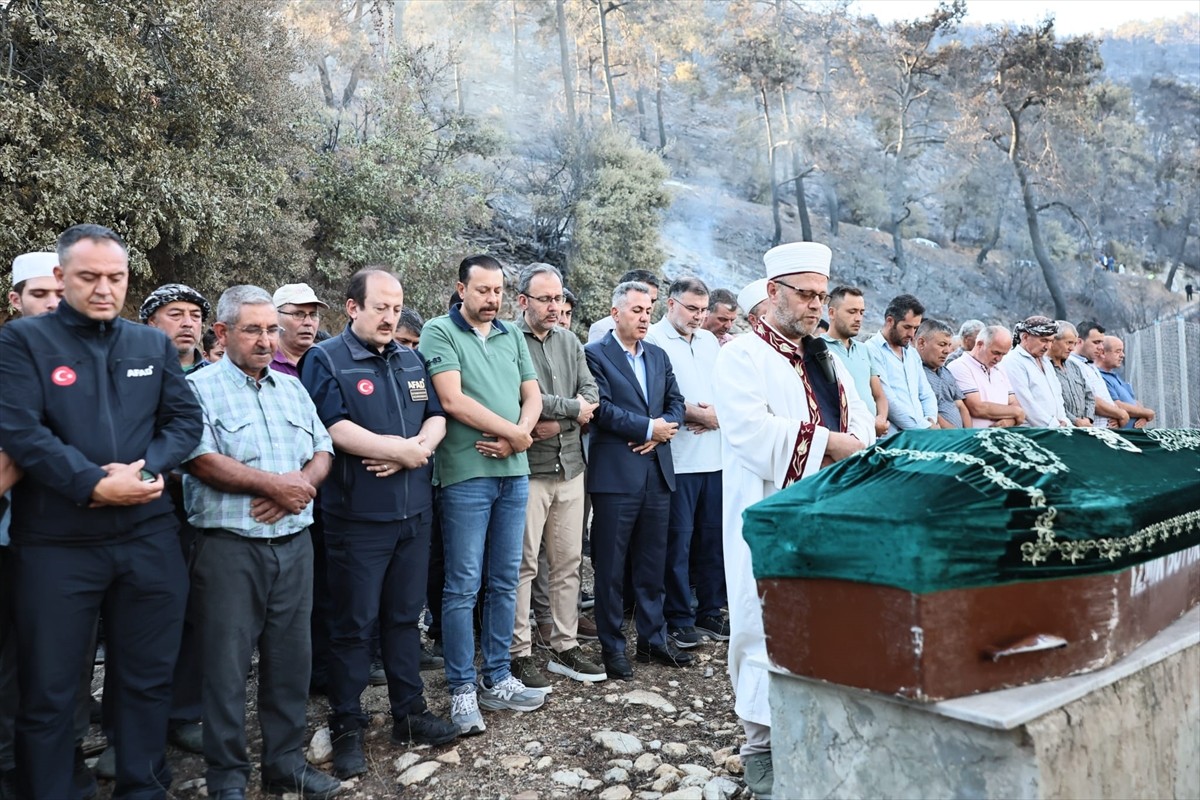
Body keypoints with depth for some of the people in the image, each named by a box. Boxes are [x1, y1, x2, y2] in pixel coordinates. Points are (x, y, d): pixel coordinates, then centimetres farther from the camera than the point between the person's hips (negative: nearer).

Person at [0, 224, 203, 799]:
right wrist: (93, 484, -20)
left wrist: (147, 469, -13)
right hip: (55, 540, -3)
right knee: (49, 689, 9)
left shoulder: (153, 344, 10)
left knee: (147, 677, 15)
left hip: (147, 535, 4)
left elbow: (185, 420, 5)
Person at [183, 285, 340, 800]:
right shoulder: (200, 388, -4)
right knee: (227, 665, 3)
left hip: (294, 541, 5)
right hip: (229, 546, -5)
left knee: (291, 657, 11)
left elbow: (322, 451, 11)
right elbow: (202, 461, -16)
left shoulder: (292, 387, 14)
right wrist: (275, 483, -14)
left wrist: (302, 484, -10)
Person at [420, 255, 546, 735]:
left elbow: (532, 397, 10)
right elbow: (453, 400, -14)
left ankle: (497, 678, 22)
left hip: (514, 472, 6)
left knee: (505, 582, 11)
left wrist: (514, 439, -9)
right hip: (467, 474, -5)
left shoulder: (512, 337, 14)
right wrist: (515, 432, -9)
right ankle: (462, 689, 12)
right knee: (463, 586, 0)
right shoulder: (439, 332, -3)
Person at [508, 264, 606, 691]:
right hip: (527, 469, -6)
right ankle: (519, 654, 12)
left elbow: (590, 396, 6)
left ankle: (565, 648, 24)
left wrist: (557, 423, -11)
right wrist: (571, 408, -9)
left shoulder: (569, 341, 13)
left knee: (568, 562, 12)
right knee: (523, 564, 0)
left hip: (570, 467, 7)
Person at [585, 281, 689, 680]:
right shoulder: (595, 354, -4)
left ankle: (653, 639, 26)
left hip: (657, 471, 6)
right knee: (610, 565, 3)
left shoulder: (659, 356, 16)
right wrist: (649, 427, -11)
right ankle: (612, 647, 15)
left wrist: (660, 432, -7)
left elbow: (676, 403, 12)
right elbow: (602, 408, -14)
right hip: (615, 473, -6)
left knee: (652, 562, 14)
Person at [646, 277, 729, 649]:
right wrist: (697, 415, -10)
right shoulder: (653, 339, -5)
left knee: (712, 538, 11)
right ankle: (678, 619, 13)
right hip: (677, 460, -6)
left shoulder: (710, 340, 16)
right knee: (678, 540, 1)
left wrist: (719, 415, -5)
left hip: (714, 456, 6)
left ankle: (709, 612, 24)